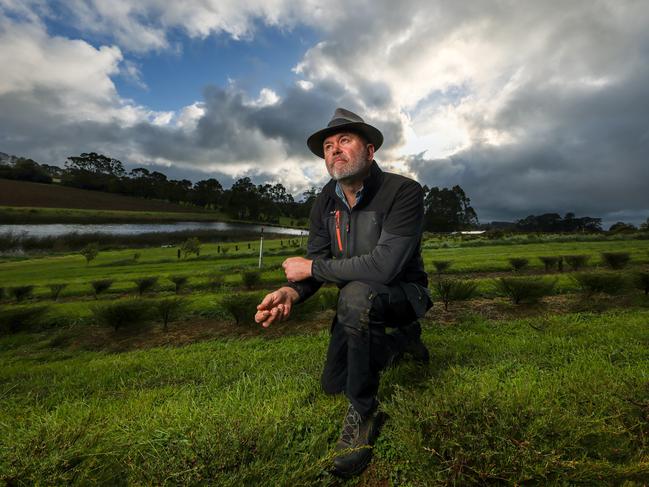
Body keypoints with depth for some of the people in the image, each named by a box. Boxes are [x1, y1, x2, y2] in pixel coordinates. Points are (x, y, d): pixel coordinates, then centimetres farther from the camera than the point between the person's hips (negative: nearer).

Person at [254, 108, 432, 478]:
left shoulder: (404, 192, -26)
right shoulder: (326, 201, -6)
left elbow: (383, 266, -37)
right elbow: (315, 260, -6)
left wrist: (311, 267, -27)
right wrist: (291, 291, -29)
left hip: (404, 294, -6)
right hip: (362, 304, 7)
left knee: (356, 294, -41)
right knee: (333, 384, 14)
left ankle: (364, 413, -18)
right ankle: (402, 340, 33)